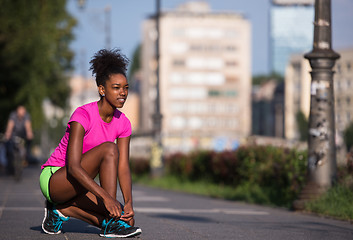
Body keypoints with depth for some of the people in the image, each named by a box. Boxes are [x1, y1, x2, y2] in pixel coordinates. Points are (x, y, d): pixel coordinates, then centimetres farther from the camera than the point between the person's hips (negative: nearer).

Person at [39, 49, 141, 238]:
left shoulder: (123, 123, 0)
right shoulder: (83, 115, -22)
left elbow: (123, 168, -5)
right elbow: (73, 166, -30)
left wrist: (128, 203, -22)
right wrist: (106, 197, -39)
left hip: (79, 184, 7)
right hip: (53, 179, -7)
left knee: (127, 220, -11)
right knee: (109, 149, -28)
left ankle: (63, 209, 4)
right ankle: (111, 224, -25)